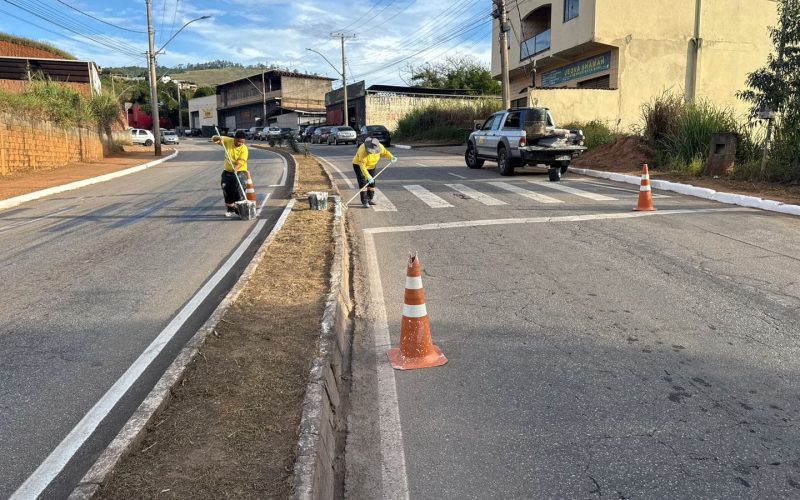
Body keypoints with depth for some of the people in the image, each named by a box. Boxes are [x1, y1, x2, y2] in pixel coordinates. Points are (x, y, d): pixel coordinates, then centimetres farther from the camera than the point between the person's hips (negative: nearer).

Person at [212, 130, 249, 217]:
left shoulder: (244, 148, -15)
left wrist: (236, 168, -45)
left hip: (240, 172, -4)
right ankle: (230, 210, 19)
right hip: (227, 172, 4)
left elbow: (241, 161, -26)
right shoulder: (228, 141, -5)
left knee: (239, 190, -15)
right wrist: (219, 138, -23)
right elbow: (213, 139, 0)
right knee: (227, 190, 6)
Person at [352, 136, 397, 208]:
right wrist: (368, 176, -45)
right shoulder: (363, 151, -38)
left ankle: (370, 199, 26)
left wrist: (392, 157, -20)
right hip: (359, 165, -6)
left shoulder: (379, 147, -21)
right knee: (363, 182, -16)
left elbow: (385, 152, -1)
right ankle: (364, 202, -15)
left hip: (371, 166, 6)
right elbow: (362, 166, -38)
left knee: (371, 182, 10)